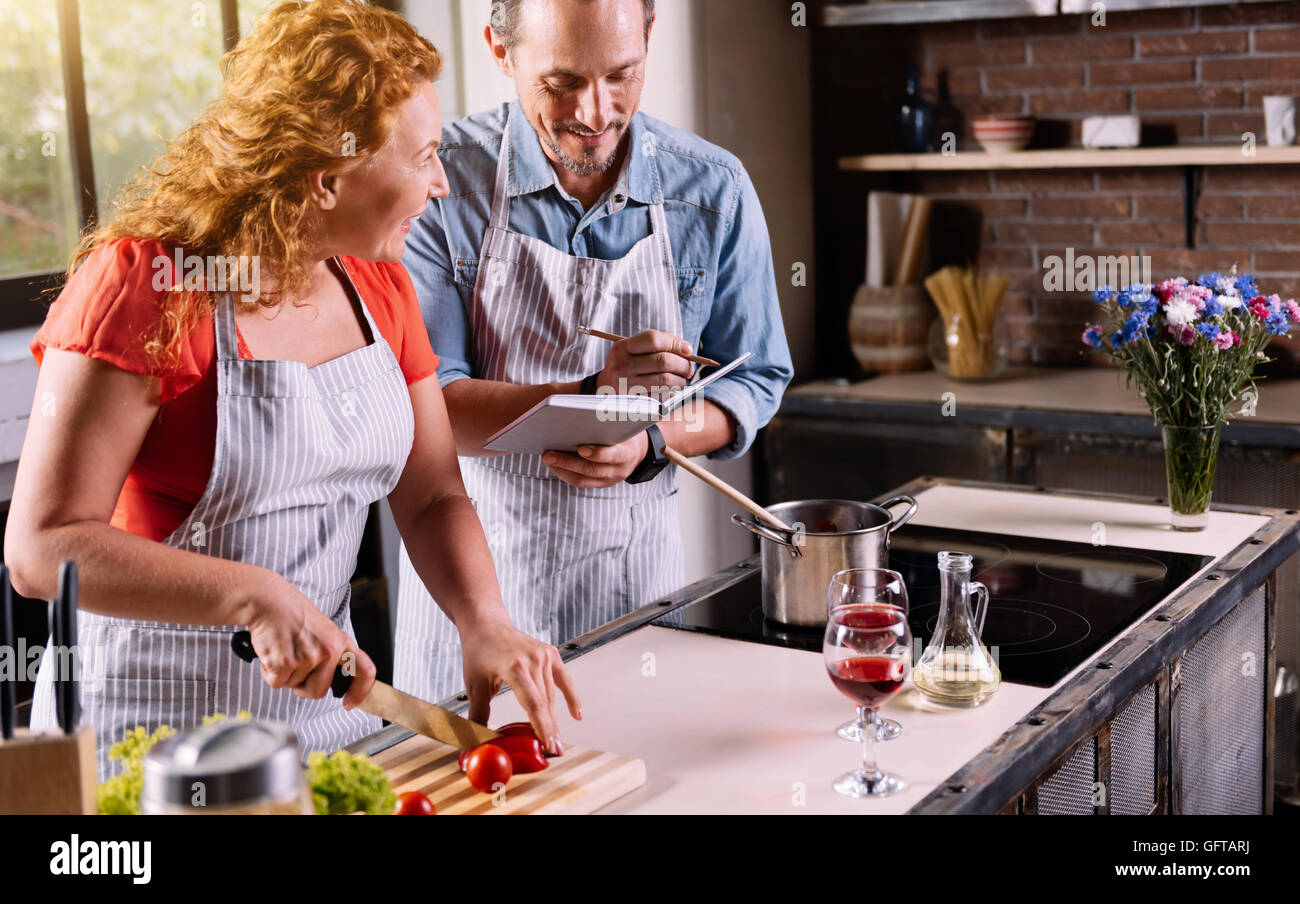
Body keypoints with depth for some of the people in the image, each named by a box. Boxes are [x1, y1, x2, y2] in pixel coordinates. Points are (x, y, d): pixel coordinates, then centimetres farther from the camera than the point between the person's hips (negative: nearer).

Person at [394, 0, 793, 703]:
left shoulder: (714, 190, -5)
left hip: (630, 566, 2)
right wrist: (592, 395, -30)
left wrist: (651, 441, -18)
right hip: (469, 569, -1)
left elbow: (753, 381, 2)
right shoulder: (442, 179, -12)